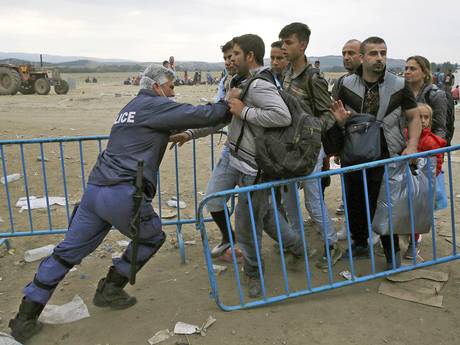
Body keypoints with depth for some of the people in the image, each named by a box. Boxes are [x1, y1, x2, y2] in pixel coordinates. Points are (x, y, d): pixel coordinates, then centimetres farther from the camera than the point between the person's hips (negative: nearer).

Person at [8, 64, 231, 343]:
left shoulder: (130, 108, 25)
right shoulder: (155, 105, -1)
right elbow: (201, 115, -6)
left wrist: (176, 135, 28)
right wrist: (228, 106, 8)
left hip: (95, 190, 9)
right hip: (123, 195, -8)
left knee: (67, 252, 15)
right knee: (152, 237, 19)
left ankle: (26, 318, 19)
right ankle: (110, 290, 26)